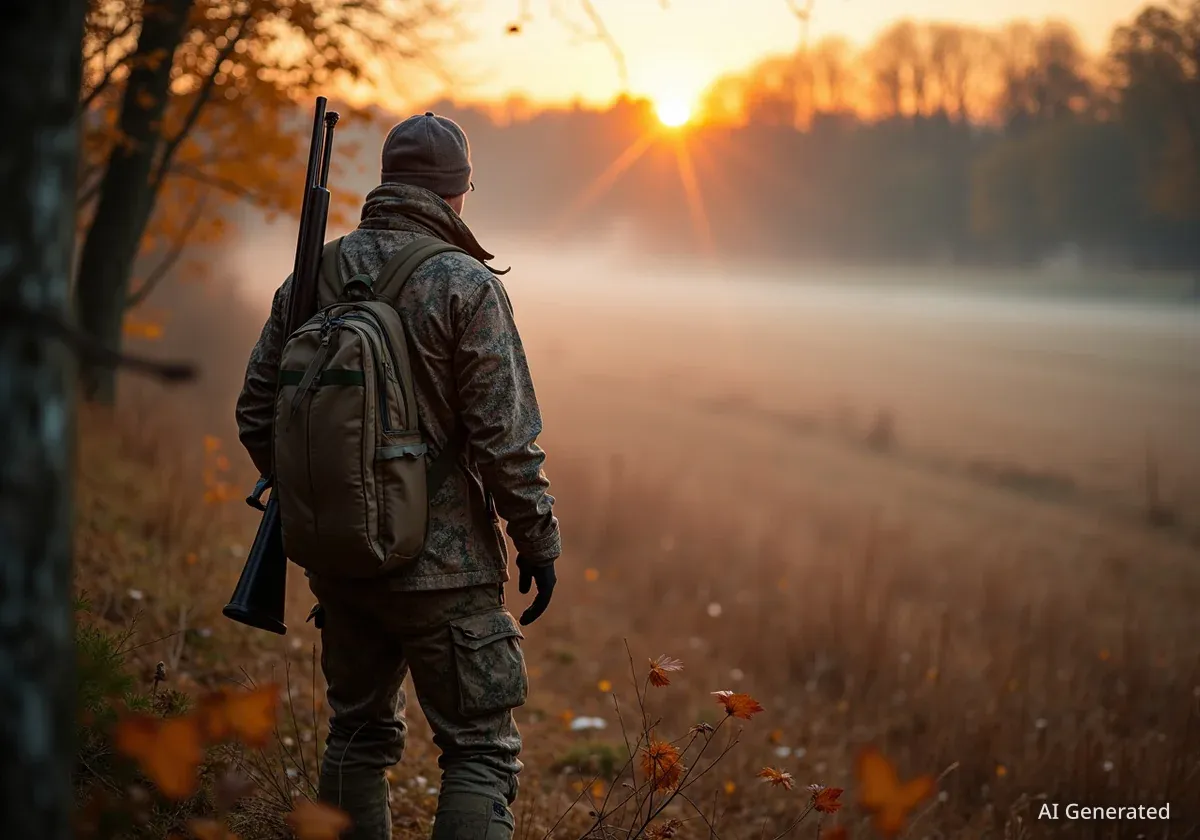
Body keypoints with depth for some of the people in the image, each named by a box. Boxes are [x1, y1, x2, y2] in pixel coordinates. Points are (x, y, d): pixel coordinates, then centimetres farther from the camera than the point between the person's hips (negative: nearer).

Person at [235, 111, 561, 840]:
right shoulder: (466, 286, -13)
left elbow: (257, 413, 9)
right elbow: (505, 435, -15)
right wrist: (539, 542, -4)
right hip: (443, 565, -6)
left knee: (359, 736, 20)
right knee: (483, 751, 2)